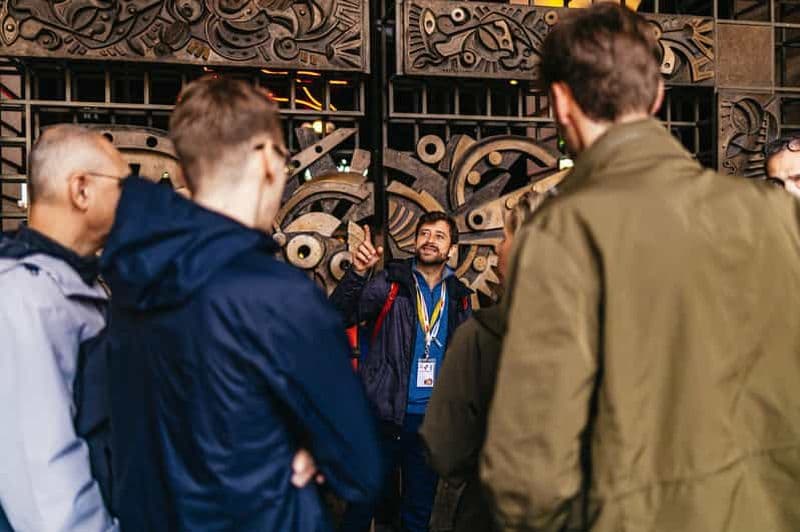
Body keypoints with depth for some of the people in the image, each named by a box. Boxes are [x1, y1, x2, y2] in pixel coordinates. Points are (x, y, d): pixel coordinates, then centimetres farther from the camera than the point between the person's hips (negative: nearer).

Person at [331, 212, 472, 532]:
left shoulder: (459, 296, 7)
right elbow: (340, 315, -18)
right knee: (364, 501, 6)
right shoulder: (391, 282, -4)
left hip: (432, 420, 3)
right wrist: (357, 273, -34)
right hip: (385, 414, -3)